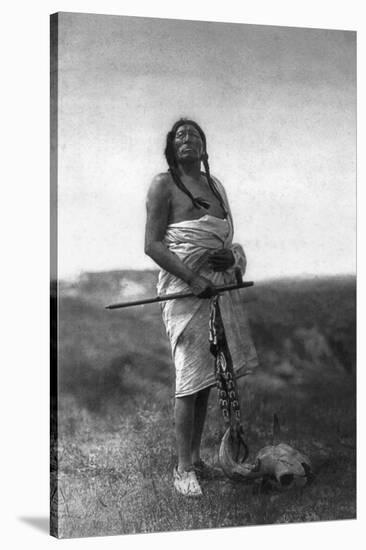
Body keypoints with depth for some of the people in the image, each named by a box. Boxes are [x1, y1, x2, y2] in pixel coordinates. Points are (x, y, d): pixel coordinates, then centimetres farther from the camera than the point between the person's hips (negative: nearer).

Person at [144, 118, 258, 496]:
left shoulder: (215, 185, 16)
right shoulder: (164, 184, -3)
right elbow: (152, 245, -10)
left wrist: (232, 256, -1)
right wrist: (193, 279, -19)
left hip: (220, 286, 6)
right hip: (184, 288, -6)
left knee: (205, 378, 9)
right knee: (190, 379, -6)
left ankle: (196, 457, 20)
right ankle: (184, 468, 1)